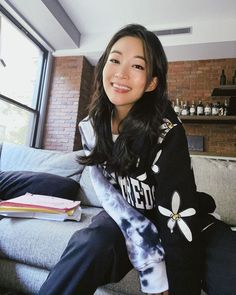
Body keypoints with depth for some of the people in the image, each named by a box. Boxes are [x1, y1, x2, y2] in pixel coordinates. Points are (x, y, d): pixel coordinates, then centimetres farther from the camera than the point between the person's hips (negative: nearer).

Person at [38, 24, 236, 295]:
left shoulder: (166, 130, -22)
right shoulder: (90, 126, -8)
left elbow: (178, 216, -23)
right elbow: (105, 191, -13)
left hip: (179, 220, -1)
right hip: (125, 215, 3)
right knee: (92, 245, -29)